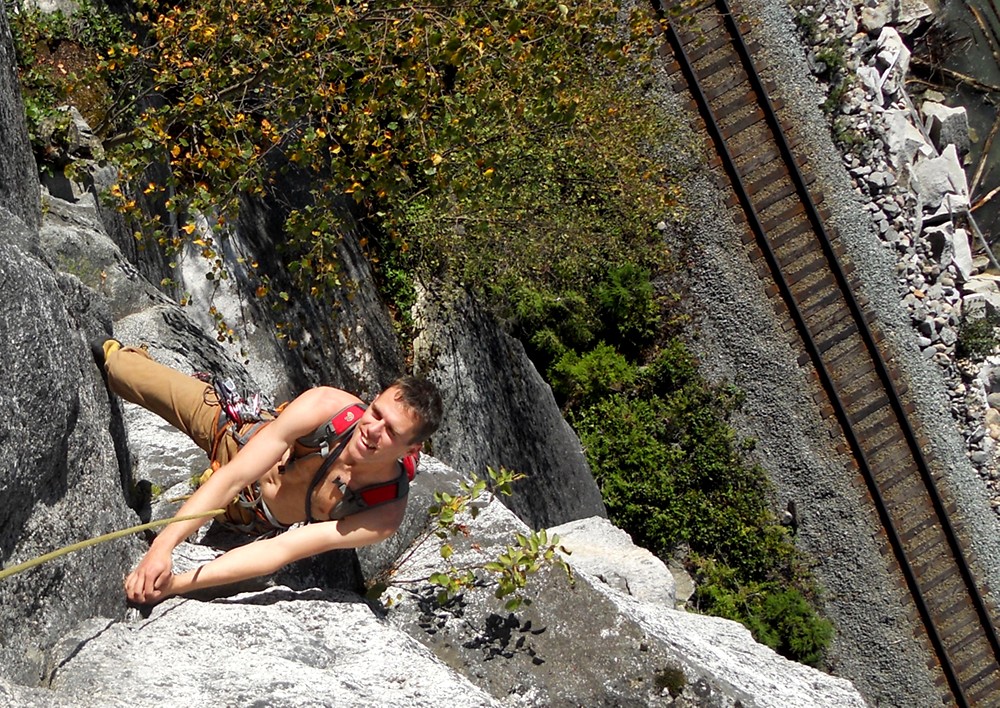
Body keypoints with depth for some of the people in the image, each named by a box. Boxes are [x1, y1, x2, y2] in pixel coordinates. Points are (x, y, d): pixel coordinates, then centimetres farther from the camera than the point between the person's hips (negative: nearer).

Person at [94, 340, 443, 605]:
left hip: (259, 519, 1)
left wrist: (177, 583, -46)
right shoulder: (325, 406, -41)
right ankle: (114, 355, 49)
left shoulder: (385, 513, -42)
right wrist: (162, 547, -49)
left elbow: (281, 551, -41)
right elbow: (232, 478, -40)